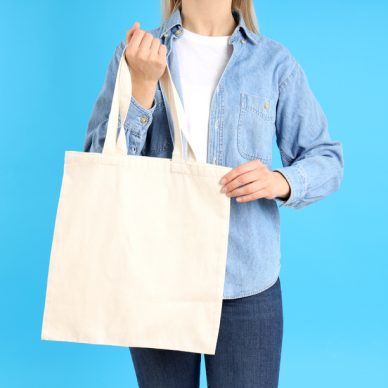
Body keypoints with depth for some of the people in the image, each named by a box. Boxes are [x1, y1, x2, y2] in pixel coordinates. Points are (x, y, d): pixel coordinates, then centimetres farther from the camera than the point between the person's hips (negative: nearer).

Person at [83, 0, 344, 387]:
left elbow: (327, 158, 4)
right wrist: (142, 86, -16)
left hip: (247, 284, 0)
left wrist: (282, 181, -16)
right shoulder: (135, 53, 2)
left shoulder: (274, 62, 1)